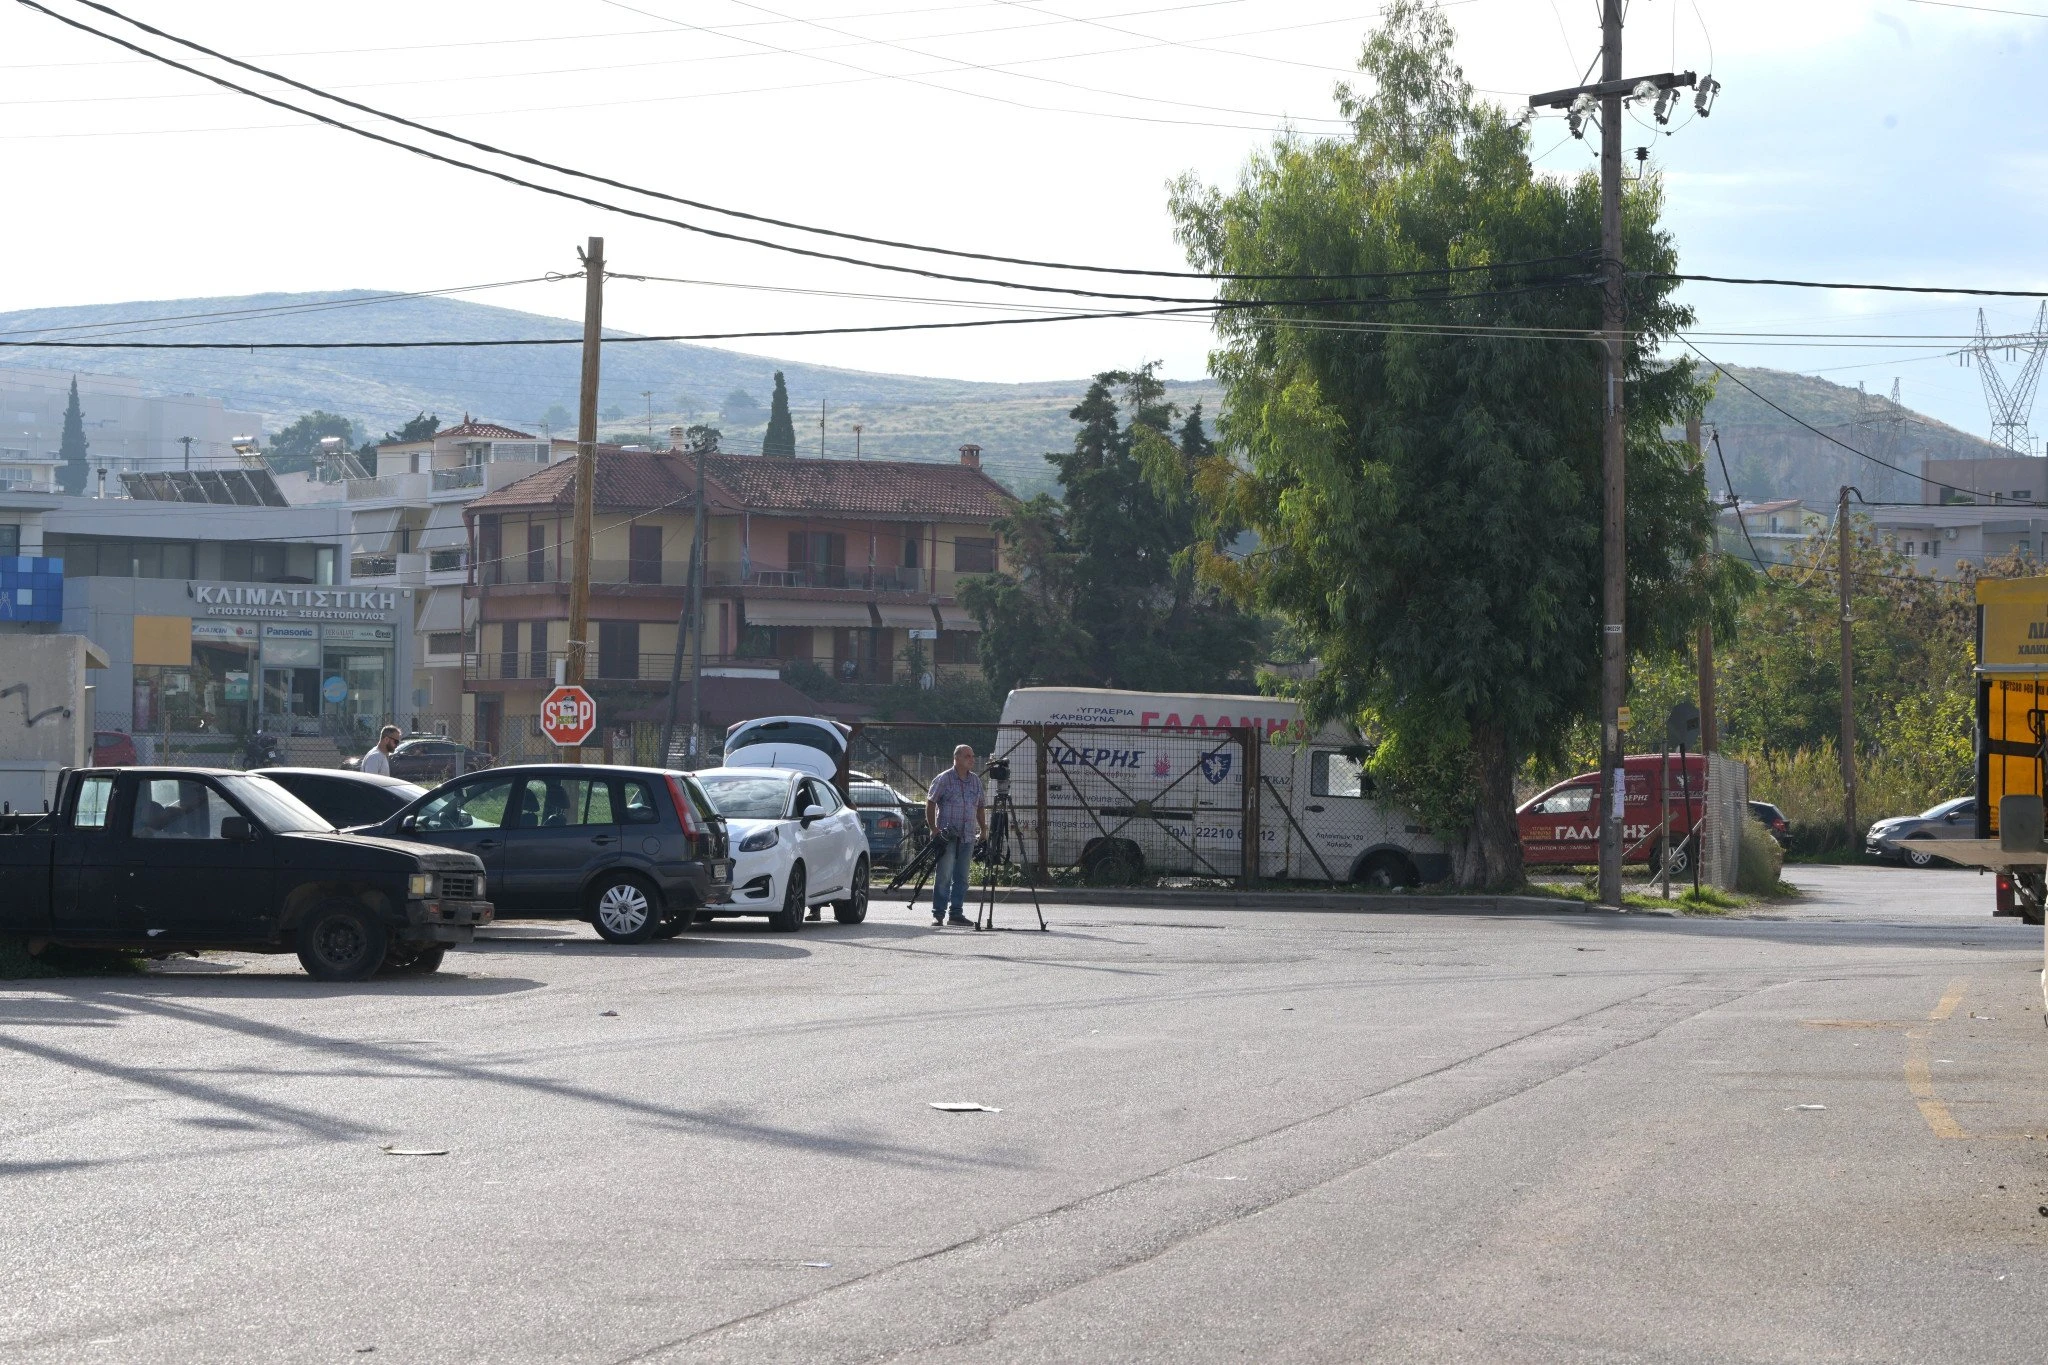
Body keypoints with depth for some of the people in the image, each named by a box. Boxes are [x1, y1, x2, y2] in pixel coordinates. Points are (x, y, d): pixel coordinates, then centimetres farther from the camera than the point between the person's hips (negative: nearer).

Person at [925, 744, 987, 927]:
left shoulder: (976, 781, 14)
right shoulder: (944, 779, -2)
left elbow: (981, 807, 22)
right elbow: (930, 803, -3)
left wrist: (983, 830, 14)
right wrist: (933, 829, -11)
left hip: (967, 837, 5)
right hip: (946, 835, -5)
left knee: (962, 876, 5)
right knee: (943, 876, -7)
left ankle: (956, 913, 11)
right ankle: (938, 914, -5)